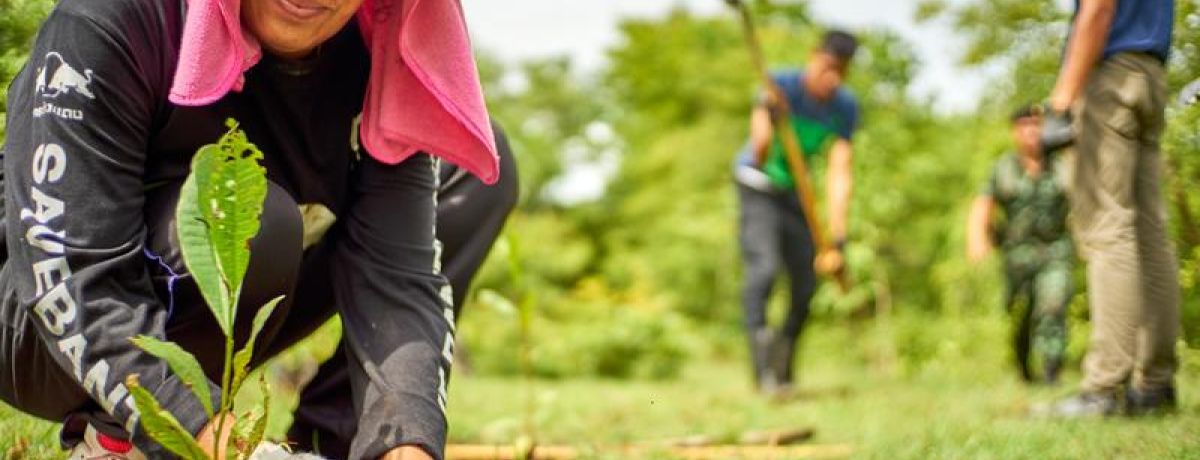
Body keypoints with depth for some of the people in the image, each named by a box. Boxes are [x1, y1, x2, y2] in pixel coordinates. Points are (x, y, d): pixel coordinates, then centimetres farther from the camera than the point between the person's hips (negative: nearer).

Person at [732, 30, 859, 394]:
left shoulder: (845, 108, -13)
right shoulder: (783, 87, -24)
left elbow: (839, 175, -16)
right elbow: (760, 135, -40)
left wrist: (836, 240, -22)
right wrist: (761, 150, -66)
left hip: (794, 192, 5)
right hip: (757, 186, -5)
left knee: (805, 286, 2)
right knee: (764, 266, -27)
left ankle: (782, 371, 19)